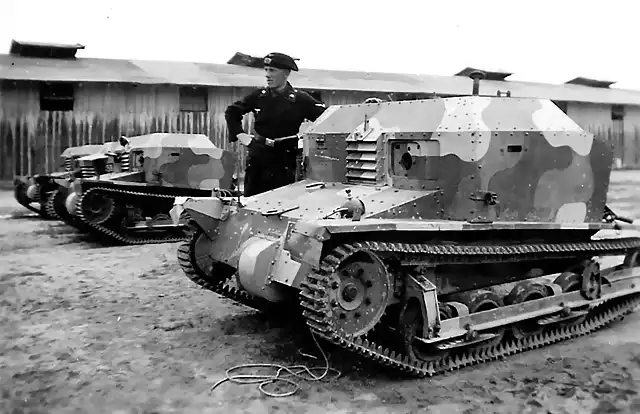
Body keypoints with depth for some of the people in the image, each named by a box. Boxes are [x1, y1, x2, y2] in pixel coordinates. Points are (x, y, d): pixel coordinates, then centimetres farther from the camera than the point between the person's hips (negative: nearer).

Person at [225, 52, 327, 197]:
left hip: (285, 163, -3)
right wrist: (239, 134, 4)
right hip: (257, 161, 3)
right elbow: (231, 112, 16)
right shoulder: (259, 95, 4)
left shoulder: (300, 99, -6)